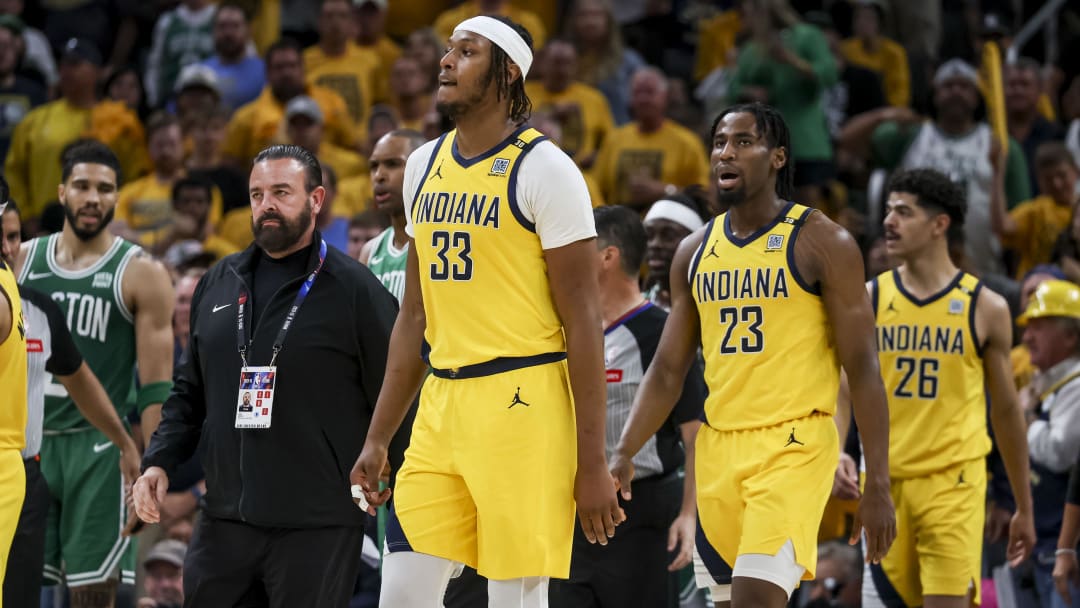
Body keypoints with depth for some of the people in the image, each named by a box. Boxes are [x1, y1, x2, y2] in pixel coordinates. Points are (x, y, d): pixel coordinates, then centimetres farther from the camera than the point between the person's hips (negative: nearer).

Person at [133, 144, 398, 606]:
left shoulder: (355, 290, -3)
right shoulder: (217, 285, 15)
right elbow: (189, 392, 23)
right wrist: (159, 462, 8)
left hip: (316, 529, -5)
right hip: (222, 522, 5)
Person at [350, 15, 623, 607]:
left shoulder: (543, 168, -8)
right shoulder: (424, 166, 14)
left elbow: (582, 320, -9)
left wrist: (592, 464, -13)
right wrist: (377, 438, 17)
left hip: (523, 403, -7)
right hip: (442, 404, 7)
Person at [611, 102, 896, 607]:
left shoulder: (822, 243, -5)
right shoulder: (695, 252, 11)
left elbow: (862, 369, -6)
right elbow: (667, 370, 15)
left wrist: (878, 485, -11)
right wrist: (624, 453, 1)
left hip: (794, 445, -6)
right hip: (718, 446, 6)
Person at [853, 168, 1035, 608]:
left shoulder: (985, 308, 2)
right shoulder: (868, 300, 5)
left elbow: (1006, 411, 9)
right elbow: (842, 390, 1)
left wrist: (1024, 508, 12)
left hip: (954, 482, -2)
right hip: (885, 483, 2)